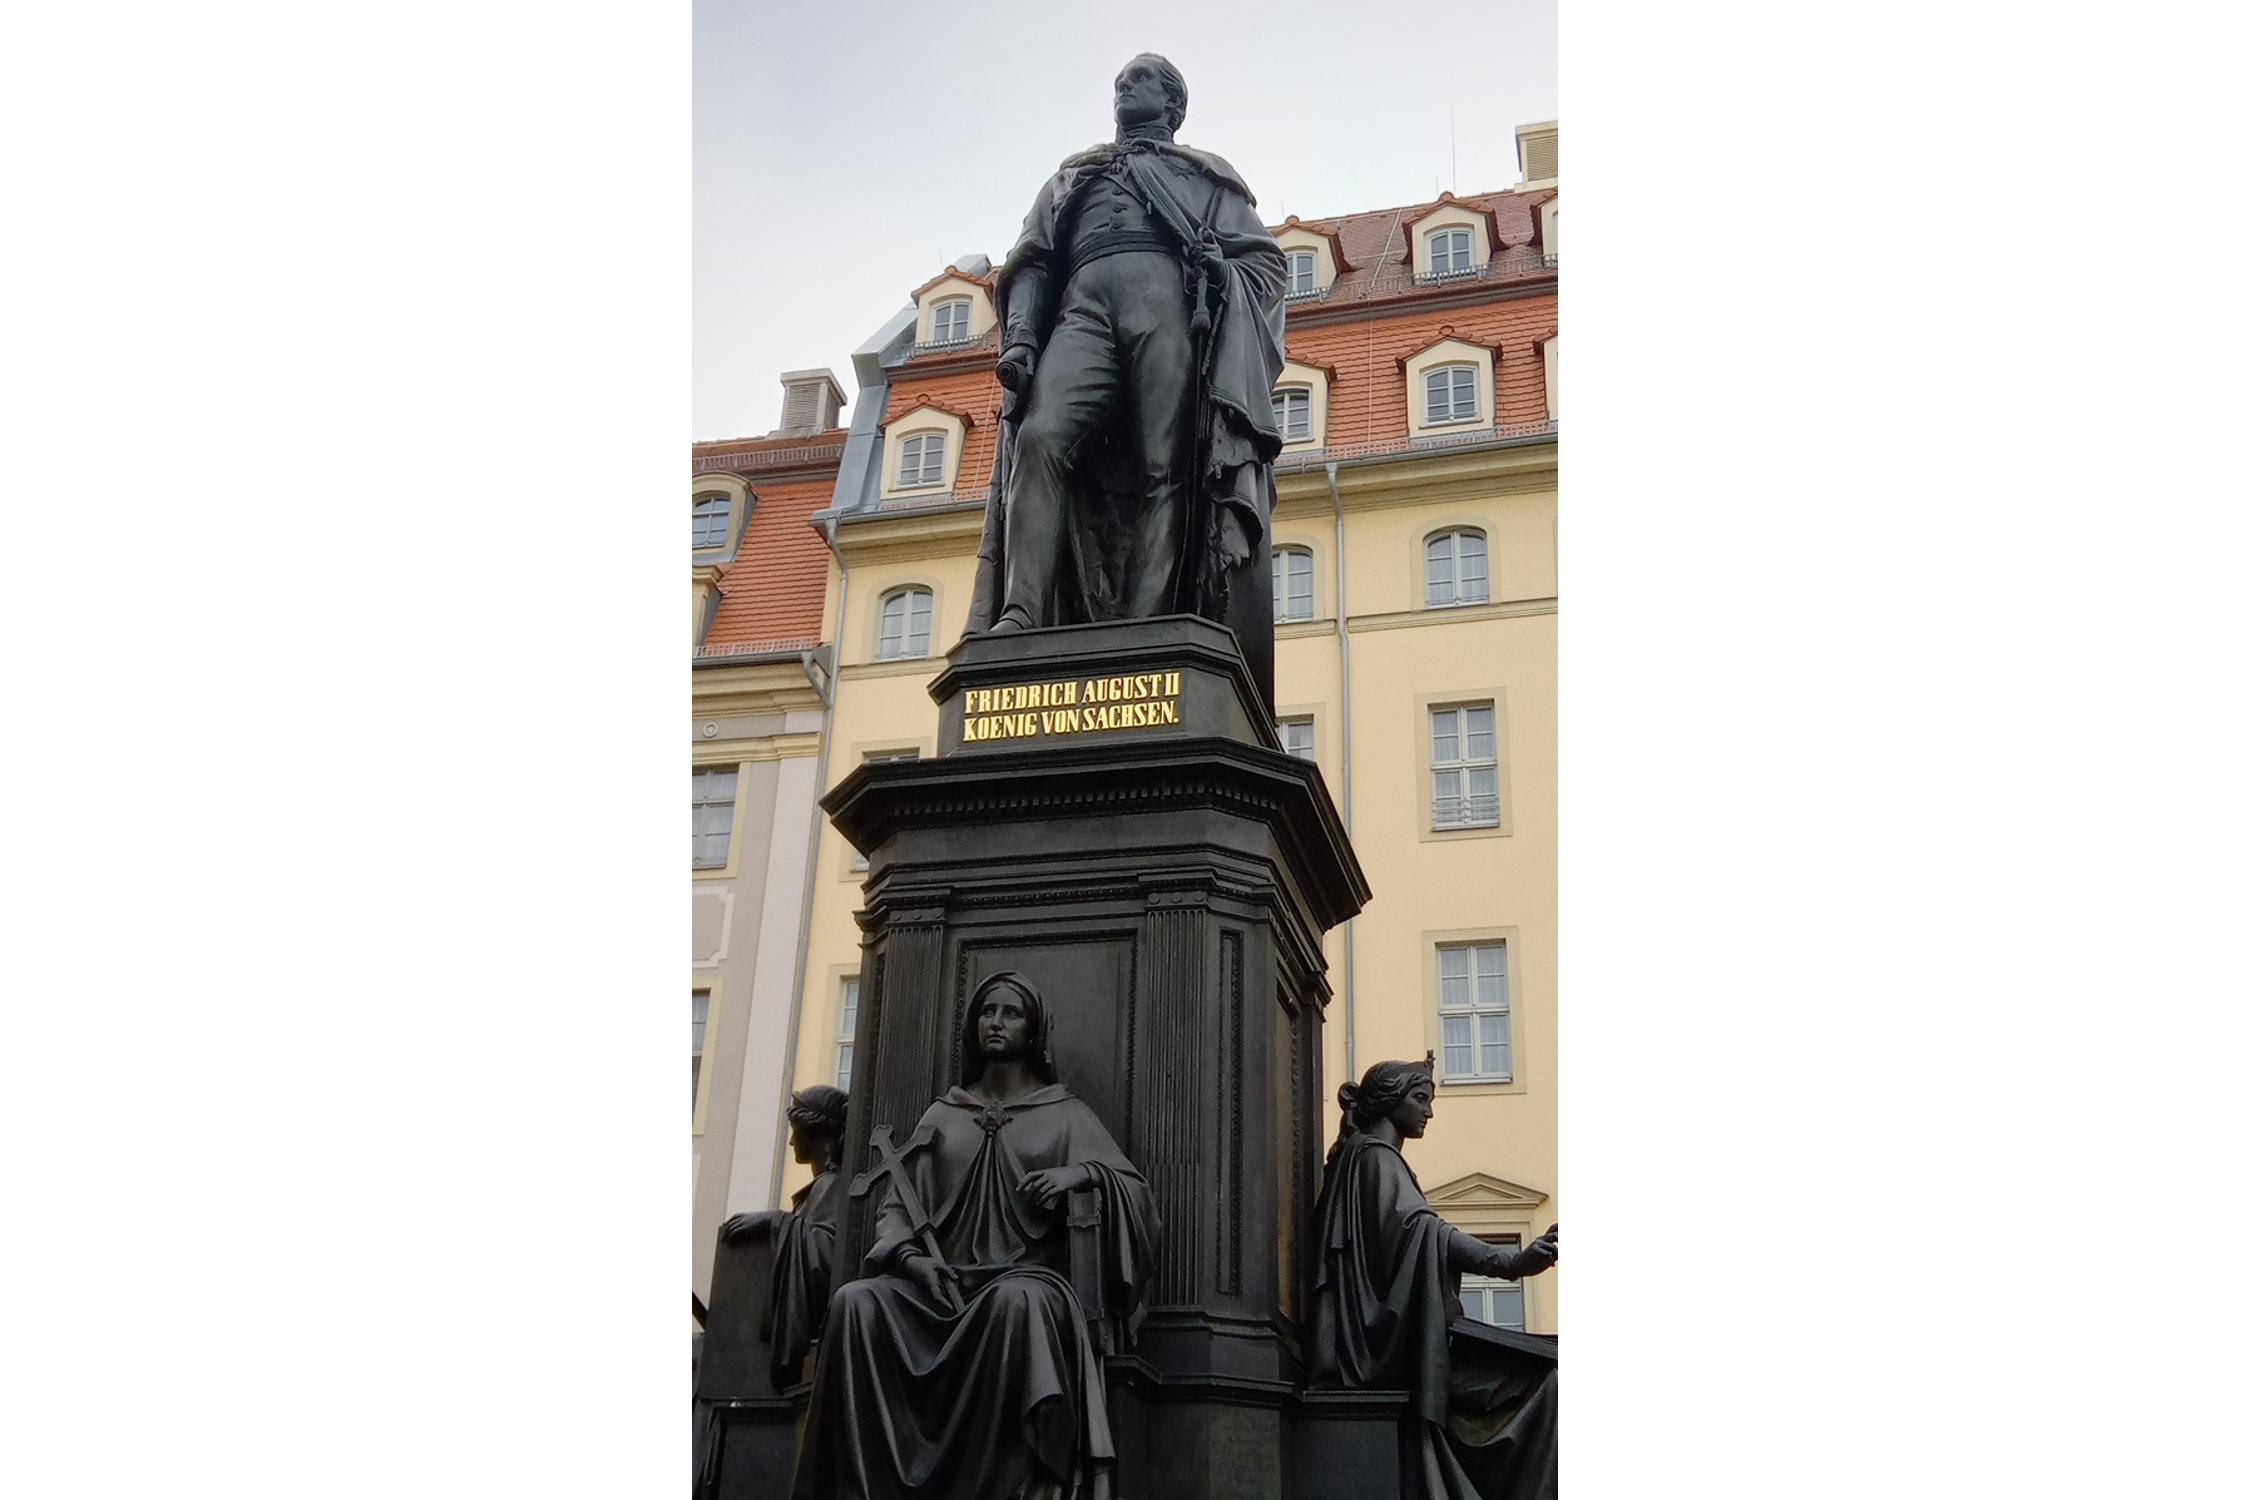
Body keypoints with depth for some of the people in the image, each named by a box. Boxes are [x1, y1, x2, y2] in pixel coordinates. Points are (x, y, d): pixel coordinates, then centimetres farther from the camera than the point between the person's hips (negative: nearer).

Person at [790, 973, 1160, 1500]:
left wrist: (1083, 1172, -13)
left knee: (1016, 1302, -40)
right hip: (944, 1281, 3)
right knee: (854, 1301, -28)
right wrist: (908, 1254, -8)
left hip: (1027, 1274, -3)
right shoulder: (943, 1114, 20)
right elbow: (897, 1205, 14)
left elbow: (1136, 1193, 8)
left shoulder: (1065, 1113, 14)